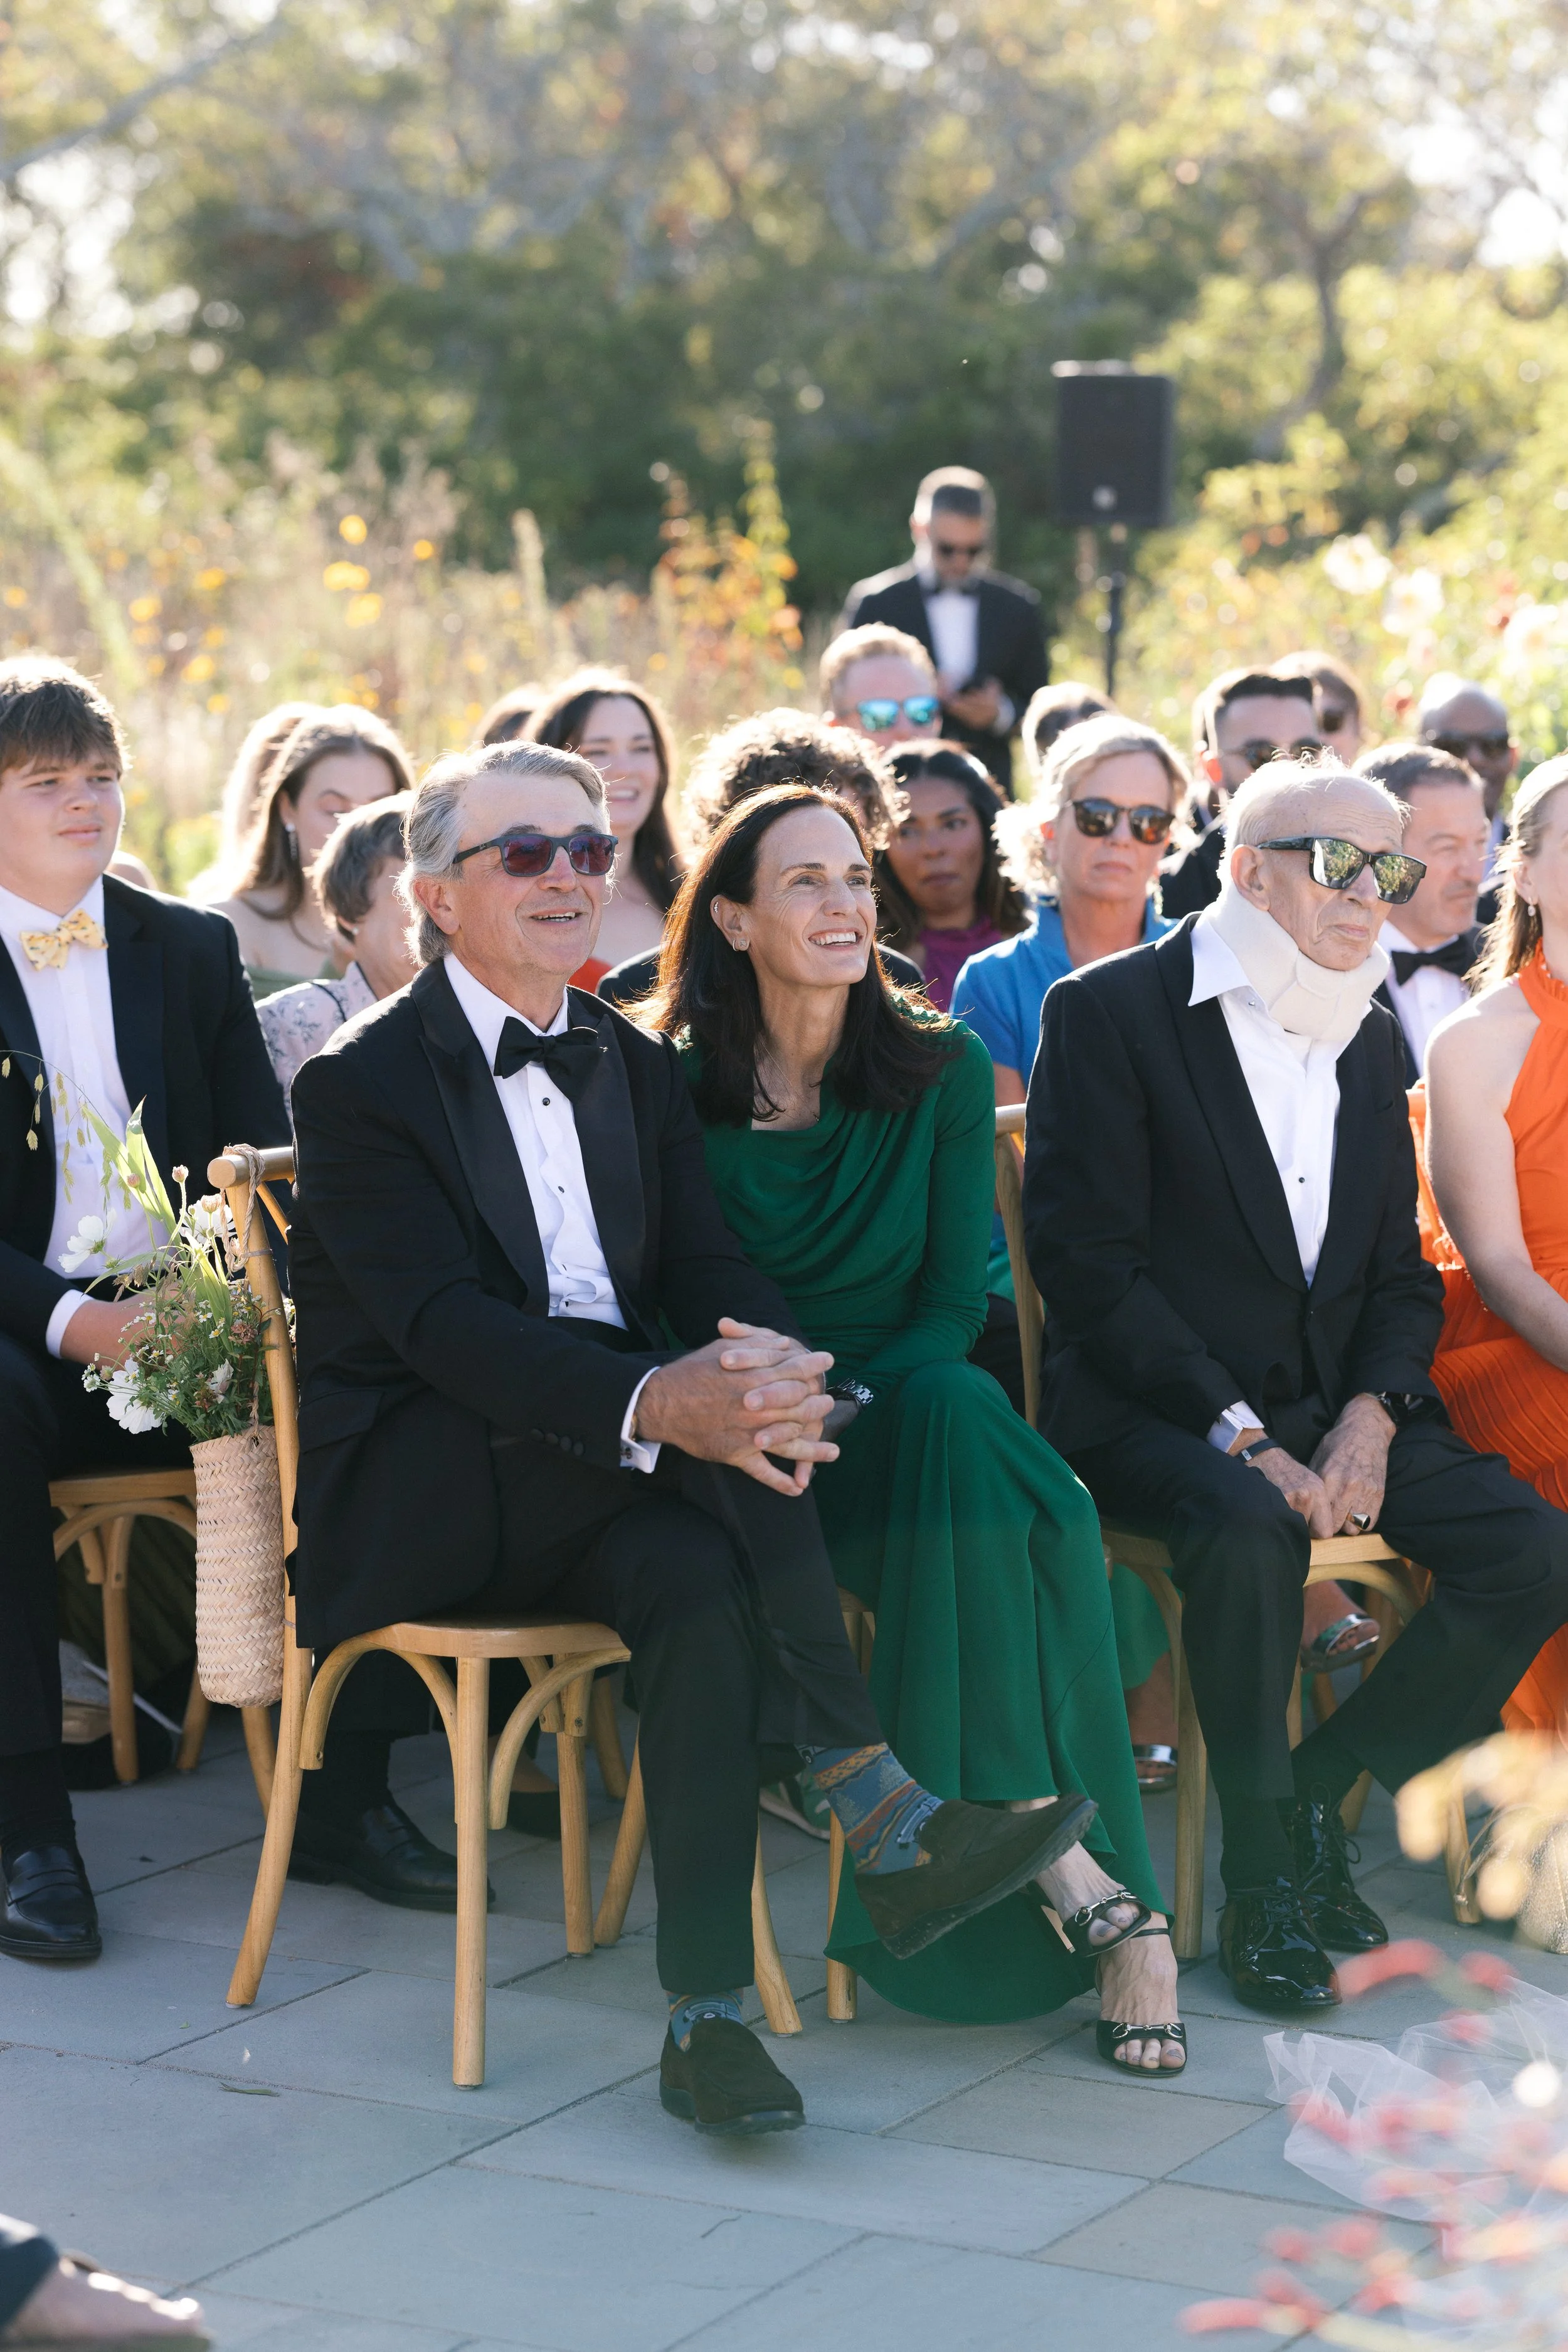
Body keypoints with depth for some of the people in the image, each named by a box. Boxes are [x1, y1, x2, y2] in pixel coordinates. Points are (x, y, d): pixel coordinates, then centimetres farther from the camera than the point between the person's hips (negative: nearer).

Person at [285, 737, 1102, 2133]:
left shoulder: (641, 1069, 16)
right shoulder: (362, 1084, -4)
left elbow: (714, 1273, 4)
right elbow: (439, 1322, -19)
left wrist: (768, 1365, -24)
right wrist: (653, 1404, -37)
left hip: (613, 1491, 4)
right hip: (418, 1506, -4)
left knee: (699, 1575, -33)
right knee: (710, 1411, -32)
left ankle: (710, 2010, -35)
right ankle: (880, 1814, -28)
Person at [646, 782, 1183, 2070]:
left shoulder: (943, 1070, 7)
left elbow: (956, 1297, 3)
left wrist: (858, 1402, -16)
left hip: (911, 1404, 2)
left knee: (959, 1418, -35)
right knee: (958, 1435, -33)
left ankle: (1056, 1863, -34)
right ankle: (1089, 1885, -34)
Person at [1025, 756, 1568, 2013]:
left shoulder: (1371, 1040, 14)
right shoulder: (1114, 1010, -6)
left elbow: (1401, 1274, 15)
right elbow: (1089, 1265, -13)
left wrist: (1371, 1414, -7)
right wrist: (1242, 1438, -21)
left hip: (1335, 1406, 6)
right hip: (1153, 1405, -6)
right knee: (1249, 1528, -36)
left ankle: (1317, 1792, 2)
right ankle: (1262, 1875, -18)